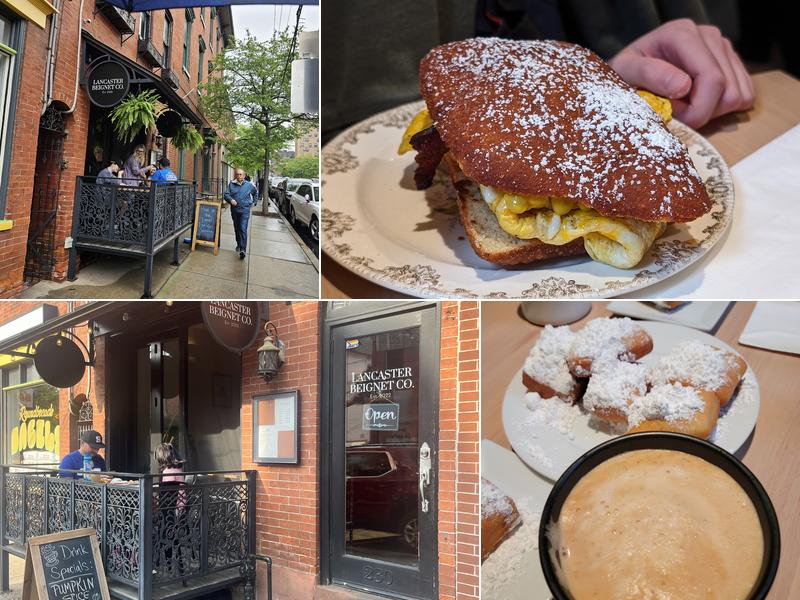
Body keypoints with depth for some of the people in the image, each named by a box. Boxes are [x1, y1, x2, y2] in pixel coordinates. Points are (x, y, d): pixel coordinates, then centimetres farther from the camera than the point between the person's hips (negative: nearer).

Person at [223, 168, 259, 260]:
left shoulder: (249, 185, 5)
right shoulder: (231, 184, 3)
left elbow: (256, 193, 23)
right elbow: (226, 194, -5)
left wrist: (254, 202, 17)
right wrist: (231, 200, -24)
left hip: (245, 210, -3)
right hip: (234, 210, 3)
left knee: (243, 229, -14)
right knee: (237, 229, 15)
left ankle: (243, 249, -21)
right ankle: (239, 244, 34)